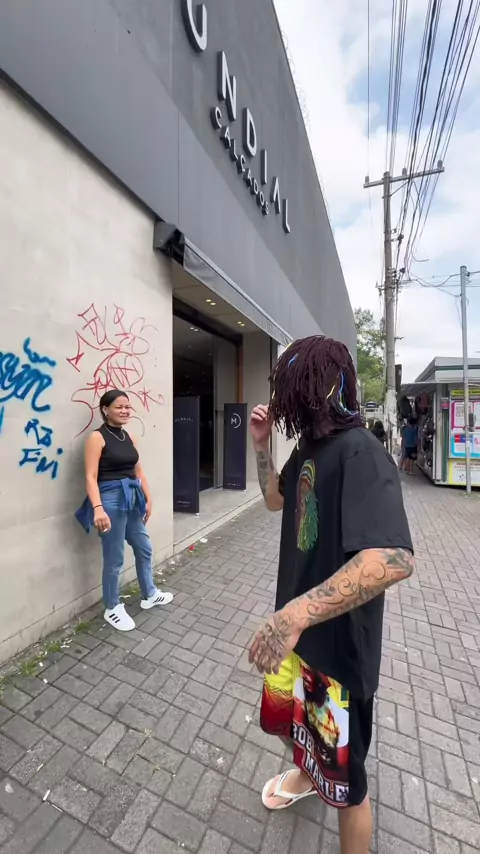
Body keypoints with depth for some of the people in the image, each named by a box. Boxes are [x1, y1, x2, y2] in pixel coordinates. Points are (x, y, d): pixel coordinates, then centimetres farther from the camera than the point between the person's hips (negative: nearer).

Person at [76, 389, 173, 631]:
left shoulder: (129, 436, 10)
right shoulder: (97, 437, -10)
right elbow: (91, 477, -16)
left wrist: (148, 499, 14)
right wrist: (98, 509, -26)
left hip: (132, 498, 8)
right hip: (111, 499, -7)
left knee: (144, 549, 19)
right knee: (114, 559, 6)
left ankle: (149, 595, 40)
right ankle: (112, 609, 29)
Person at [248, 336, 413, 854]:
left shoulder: (359, 452, -27)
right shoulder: (309, 447, 1)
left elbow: (395, 559, -39)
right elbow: (275, 499, 16)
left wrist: (296, 613, -41)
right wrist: (261, 445, 3)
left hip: (337, 640, -8)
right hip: (301, 624, 9)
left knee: (344, 776, 17)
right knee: (294, 718, 33)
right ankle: (306, 774, 64)